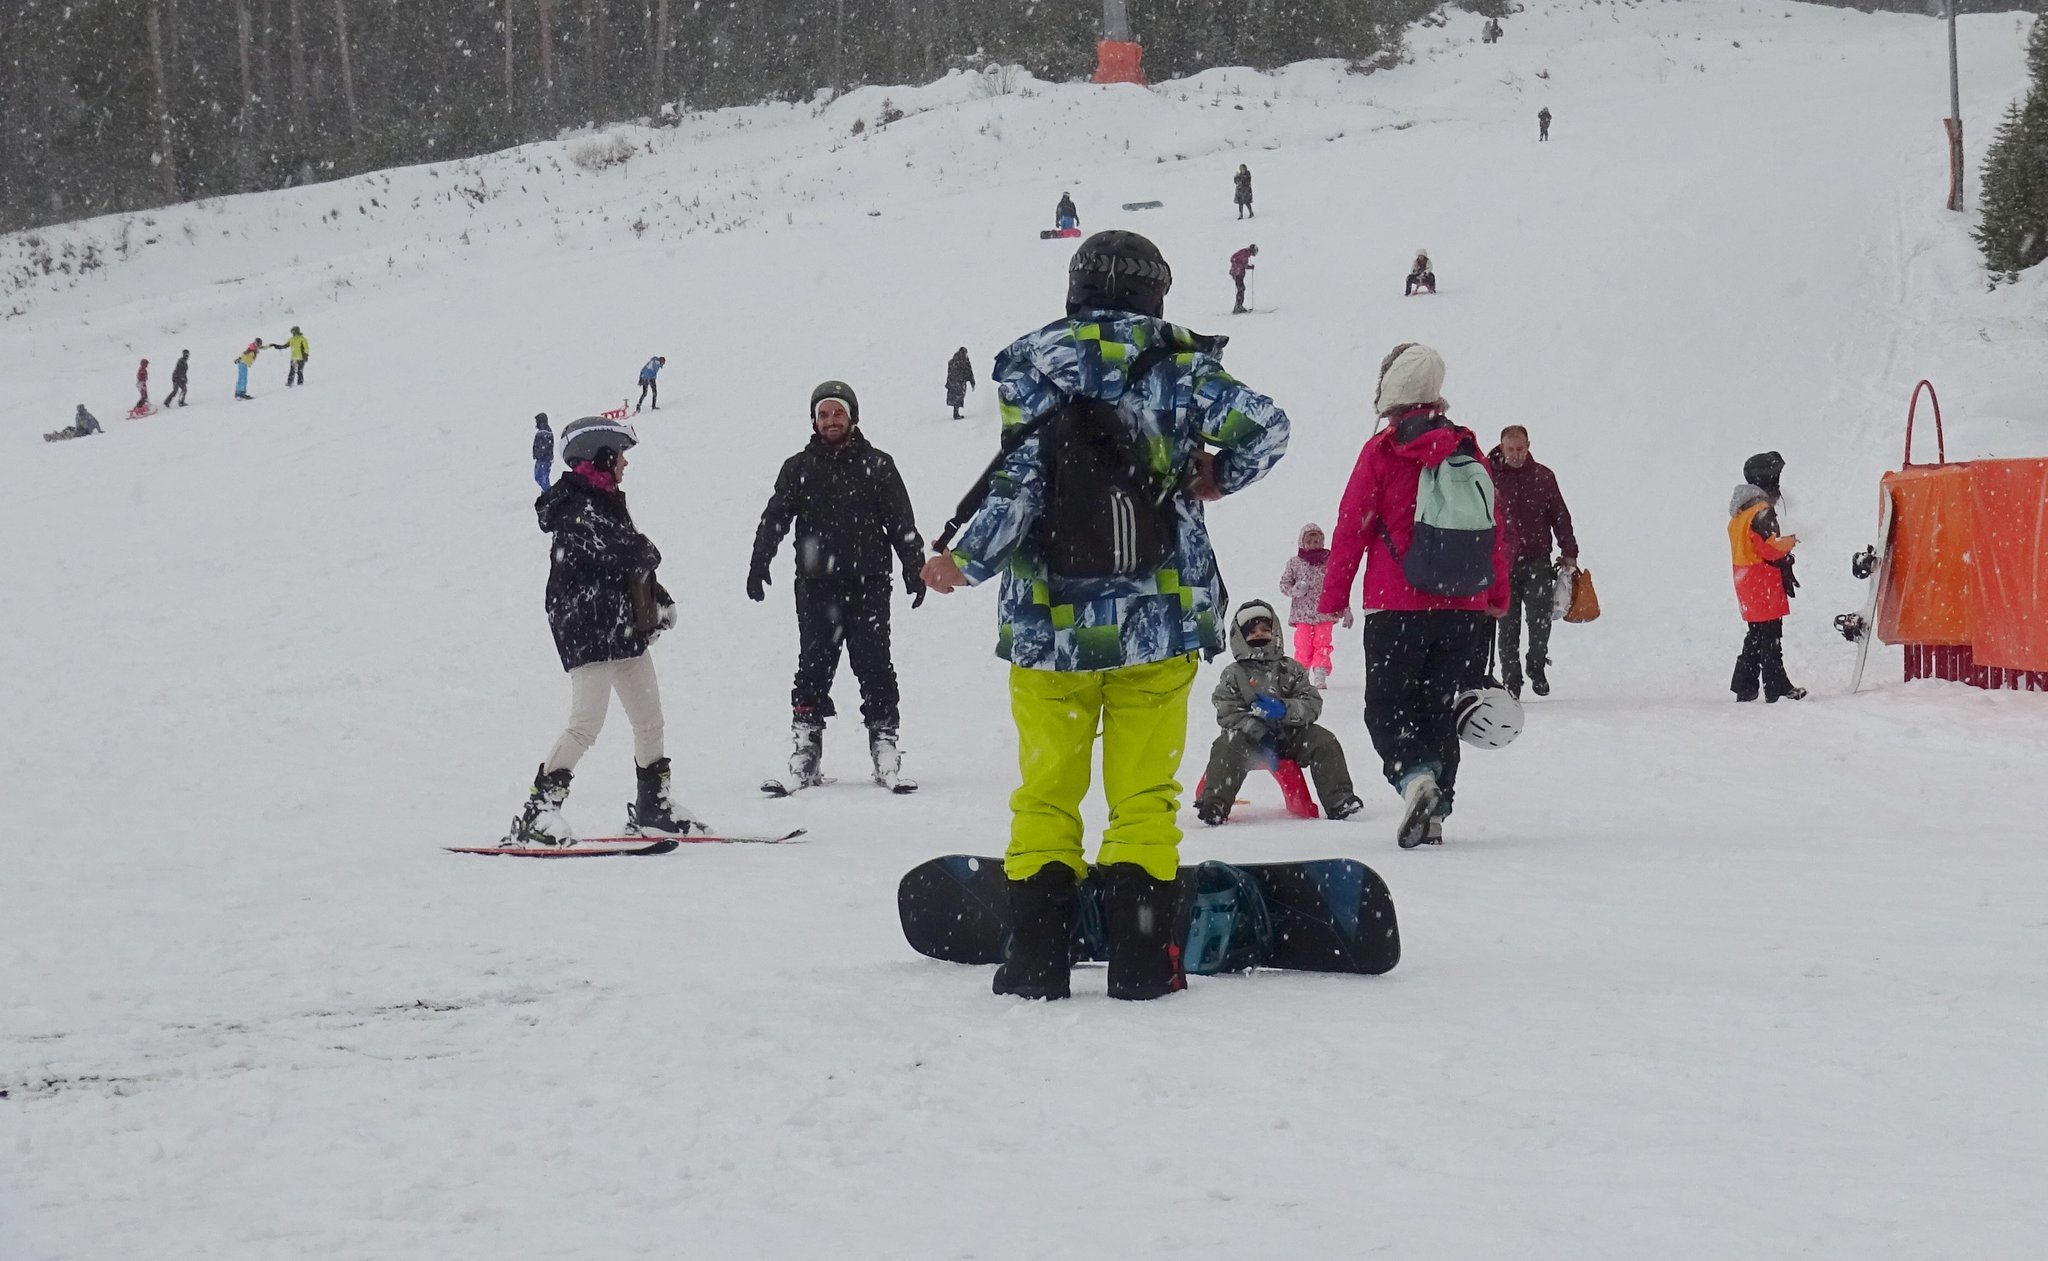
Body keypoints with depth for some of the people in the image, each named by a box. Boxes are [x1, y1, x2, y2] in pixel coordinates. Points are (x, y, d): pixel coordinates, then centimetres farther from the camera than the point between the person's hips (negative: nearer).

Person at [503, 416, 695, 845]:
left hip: (625, 629, 10)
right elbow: (626, 553, -26)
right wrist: (649, 552, -4)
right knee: (586, 724, -15)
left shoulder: (607, 503, 15)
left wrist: (658, 600, 9)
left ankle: (653, 807, 29)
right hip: (588, 631, -10)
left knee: (649, 720, 15)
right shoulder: (579, 509, -16)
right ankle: (537, 814, -14)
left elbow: (634, 568, 23)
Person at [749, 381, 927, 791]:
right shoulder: (799, 468, 9)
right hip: (817, 587, 1)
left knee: (875, 667, -2)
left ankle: (884, 741, 0)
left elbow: (901, 522, 8)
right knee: (814, 667, 0)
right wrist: (758, 565, -8)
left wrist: (914, 569, 2)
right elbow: (775, 518, 5)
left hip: (868, 584, -1)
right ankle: (805, 747, 3)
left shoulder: (876, 465, 7)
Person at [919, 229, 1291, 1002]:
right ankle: (1140, 958, 3)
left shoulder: (1032, 366, -1)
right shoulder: (1178, 367, 0)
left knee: (1046, 793, 9)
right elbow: (1263, 427, -11)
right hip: (1158, 621, 0)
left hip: (1051, 623, 0)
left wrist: (963, 562, 2)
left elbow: (1020, 489, -9)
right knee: (1144, 796, 6)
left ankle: (1038, 955, 8)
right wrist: (1216, 479, 9)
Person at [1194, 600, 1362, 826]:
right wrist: (1260, 734, -21)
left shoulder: (1291, 669, 9)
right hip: (1252, 739, -2)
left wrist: (1285, 710, -23)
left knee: (1324, 742, -20)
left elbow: (1312, 704, -1)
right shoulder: (1233, 674, 4)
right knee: (1227, 747, -31)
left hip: (1289, 735, 2)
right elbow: (1227, 712, -7)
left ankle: (1338, 799, -18)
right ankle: (1213, 805, -35)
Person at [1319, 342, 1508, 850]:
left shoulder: (1382, 452, -6)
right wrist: (1498, 598, 25)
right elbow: (1497, 529, 13)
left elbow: (1351, 527, -4)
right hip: (1465, 612, 4)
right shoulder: (1469, 452, 6)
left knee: (1387, 709, 4)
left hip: (1397, 610, -4)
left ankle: (1414, 775, -23)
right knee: (1438, 709, 13)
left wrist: (1333, 598, 5)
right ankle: (1434, 812, 6)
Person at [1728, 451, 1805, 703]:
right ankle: (1776, 687, -3)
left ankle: (1744, 687, 16)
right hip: (1764, 583, -9)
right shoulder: (1762, 511, -17)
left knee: (1756, 635, 15)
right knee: (1771, 636, -5)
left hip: (1746, 582, 9)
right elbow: (1768, 548, -21)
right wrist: (1790, 542, -4)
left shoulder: (1741, 511, 13)